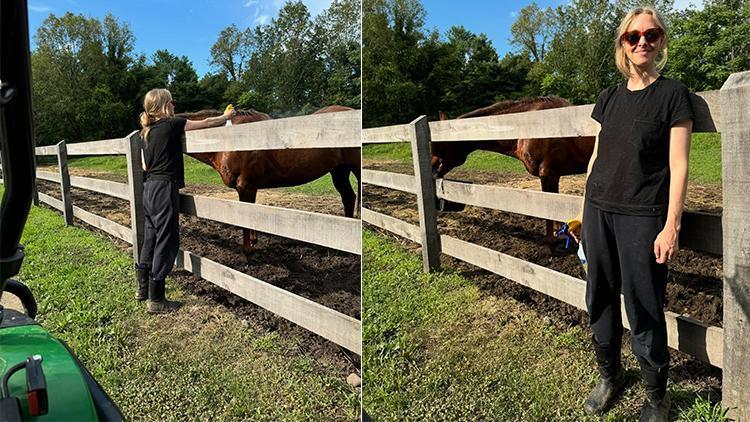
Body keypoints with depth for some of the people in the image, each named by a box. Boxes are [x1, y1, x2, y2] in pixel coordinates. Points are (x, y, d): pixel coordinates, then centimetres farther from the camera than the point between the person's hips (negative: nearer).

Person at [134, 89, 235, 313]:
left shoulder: (147, 132, 13)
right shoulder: (171, 124, -9)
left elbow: (145, 166, 16)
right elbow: (205, 123, 0)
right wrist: (226, 117, 15)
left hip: (149, 188, 9)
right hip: (164, 189, -8)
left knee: (150, 239, 17)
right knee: (166, 242, -2)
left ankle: (142, 289, 28)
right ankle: (156, 300, 3)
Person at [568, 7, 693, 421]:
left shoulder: (673, 94, -4)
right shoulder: (609, 97, 10)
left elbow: (678, 166, -8)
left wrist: (671, 226, -13)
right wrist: (584, 210, 13)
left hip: (641, 217, -5)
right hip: (599, 211, 5)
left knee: (643, 310, 1)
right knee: (599, 299, 13)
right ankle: (609, 376, 33)